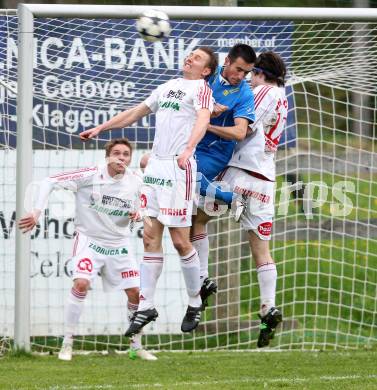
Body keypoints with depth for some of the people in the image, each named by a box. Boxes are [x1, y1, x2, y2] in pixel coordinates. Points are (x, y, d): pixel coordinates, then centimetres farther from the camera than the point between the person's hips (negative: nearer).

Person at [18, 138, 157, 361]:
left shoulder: (135, 183, -4)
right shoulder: (90, 176, -16)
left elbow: (138, 209, 12)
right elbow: (49, 182, -14)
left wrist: (137, 214, -12)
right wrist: (37, 213, -21)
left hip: (119, 243, 4)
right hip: (89, 239, -4)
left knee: (135, 291, -2)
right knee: (81, 283, -24)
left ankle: (137, 347, 17)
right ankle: (67, 344, -14)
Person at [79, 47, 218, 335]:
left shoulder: (201, 89, -2)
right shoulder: (168, 87, 21)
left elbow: (203, 119, -22)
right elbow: (136, 112, 32)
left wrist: (188, 150, -39)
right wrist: (101, 128, 32)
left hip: (179, 167, -7)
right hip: (155, 165, 7)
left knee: (180, 241, -6)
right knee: (150, 237, 3)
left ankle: (195, 304, 10)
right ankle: (146, 307, 5)